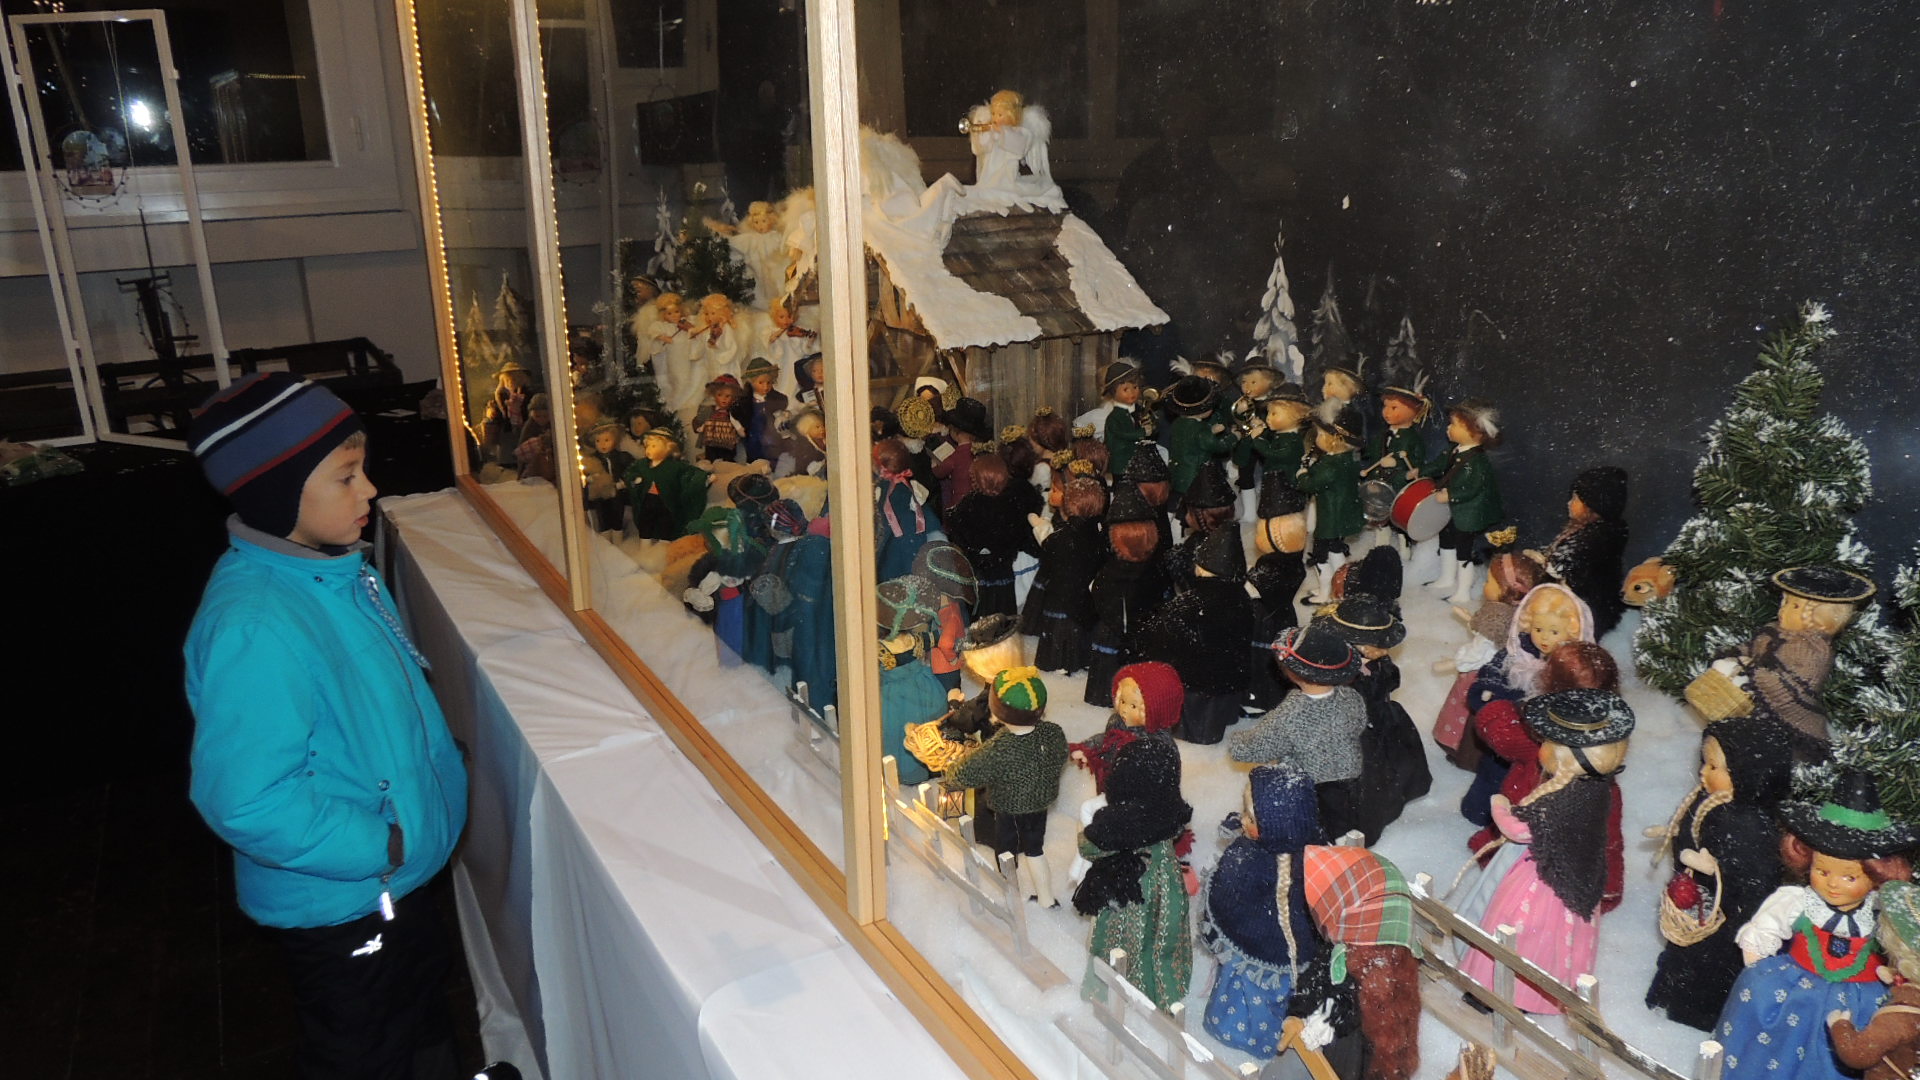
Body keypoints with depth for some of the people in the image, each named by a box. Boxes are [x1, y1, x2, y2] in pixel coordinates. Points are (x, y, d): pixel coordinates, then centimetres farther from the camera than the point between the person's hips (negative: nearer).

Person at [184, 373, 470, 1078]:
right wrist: (383, 847, -25)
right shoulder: (252, 629, -33)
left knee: (422, 993, 31)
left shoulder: (334, 567, -3)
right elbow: (245, 802, -33)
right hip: (334, 902, -8)